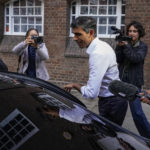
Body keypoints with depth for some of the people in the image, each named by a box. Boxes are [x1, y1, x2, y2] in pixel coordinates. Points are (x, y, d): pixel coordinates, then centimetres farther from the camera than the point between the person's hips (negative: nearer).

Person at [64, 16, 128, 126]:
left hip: (112, 104, -10)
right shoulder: (100, 45, 5)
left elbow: (91, 93, -28)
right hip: (114, 100, 10)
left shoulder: (98, 54, -27)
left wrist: (75, 85, -12)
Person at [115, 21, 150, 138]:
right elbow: (118, 59, -3)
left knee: (137, 112, -8)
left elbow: (136, 58, -18)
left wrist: (126, 46, -21)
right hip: (121, 81, 4)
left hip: (134, 83, -4)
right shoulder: (124, 44, 6)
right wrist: (119, 47, -15)